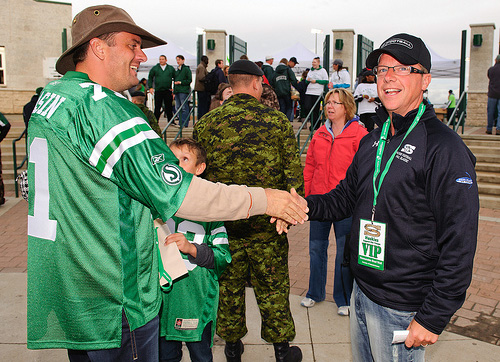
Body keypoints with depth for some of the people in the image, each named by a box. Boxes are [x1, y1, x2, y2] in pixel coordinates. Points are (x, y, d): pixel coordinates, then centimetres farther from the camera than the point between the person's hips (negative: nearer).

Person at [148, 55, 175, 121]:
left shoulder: (171, 68, 8)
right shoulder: (154, 68, 7)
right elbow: (150, 78, 13)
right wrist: (150, 87, 4)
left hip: (168, 91, 0)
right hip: (158, 91, 0)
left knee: (169, 107, 3)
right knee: (157, 107, 2)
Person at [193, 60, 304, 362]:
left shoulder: (207, 123, -3)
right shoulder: (277, 121, -6)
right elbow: (294, 172, -6)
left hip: (224, 220, 1)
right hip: (267, 223, -1)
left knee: (229, 285, 17)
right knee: (273, 287, 14)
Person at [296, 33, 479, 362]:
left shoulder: (444, 148, -18)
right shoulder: (373, 140, 7)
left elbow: (459, 245, -19)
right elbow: (346, 196, 15)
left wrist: (433, 318, -18)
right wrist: (303, 206, -3)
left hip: (401, 309, -7)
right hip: (361, 291, 7)